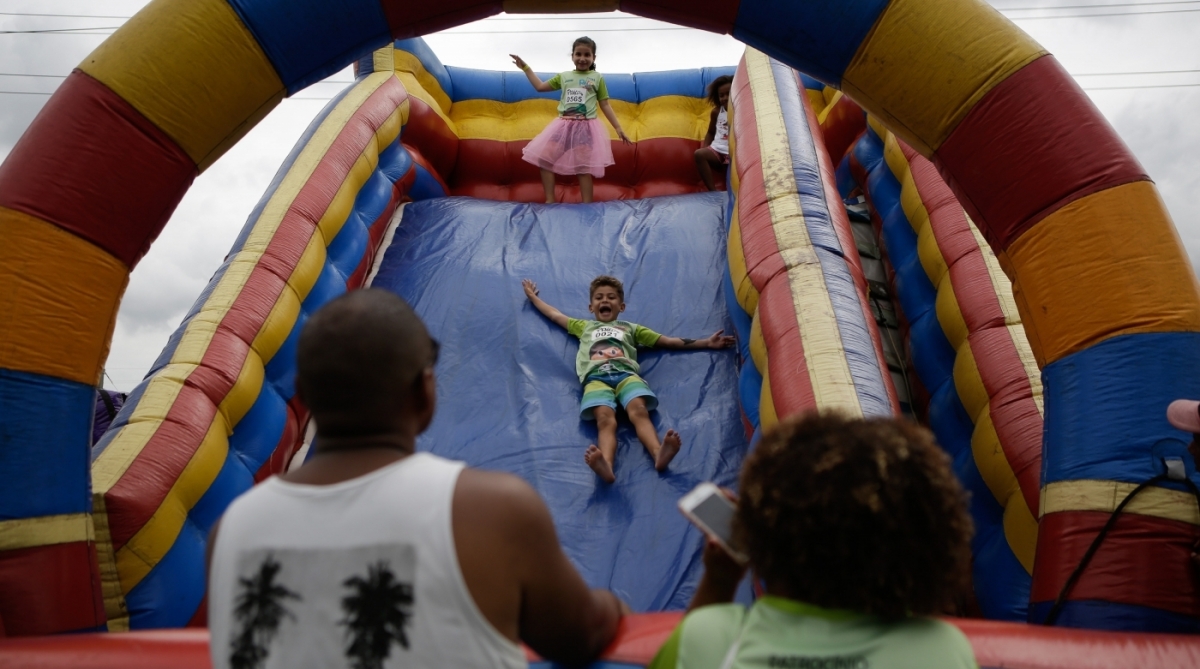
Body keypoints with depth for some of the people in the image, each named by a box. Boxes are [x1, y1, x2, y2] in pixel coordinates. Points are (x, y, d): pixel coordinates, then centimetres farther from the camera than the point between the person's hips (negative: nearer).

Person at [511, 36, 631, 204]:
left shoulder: (597, 78, 5)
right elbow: (540, 87, 19)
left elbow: (605, 105, 6)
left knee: (584, 167, -5)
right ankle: (550, 200, 3)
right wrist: (525, 67, 18)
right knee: (543, 159, -3)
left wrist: (618, 128, 0)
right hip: (564, 125, 4)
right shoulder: (563, 76, 11)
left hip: (586, 127, -3)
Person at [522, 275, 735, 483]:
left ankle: (659, 454, -59)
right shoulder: (584, 326, 40)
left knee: (639, 411, -33)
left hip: (626, 373, 1)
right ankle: (606, 466, -61)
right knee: (605, 419, -33)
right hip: (596, 377, -1)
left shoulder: (631, 328, 36)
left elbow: (668, 341, 31)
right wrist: (533, 296, 56)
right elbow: (555, 315, 48)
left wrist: (706, 343, 25)